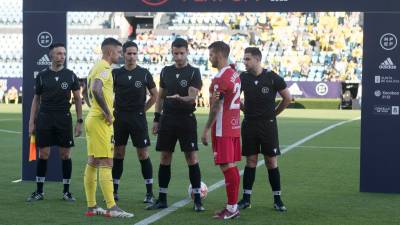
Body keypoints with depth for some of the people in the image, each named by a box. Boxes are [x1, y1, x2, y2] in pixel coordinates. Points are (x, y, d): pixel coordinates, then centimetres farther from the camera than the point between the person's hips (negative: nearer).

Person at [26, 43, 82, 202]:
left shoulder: (70, 75, 3)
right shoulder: (42, 76, 3)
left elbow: (77, 99, 7)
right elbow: (36, 100, 9)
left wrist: (79, 121, 0)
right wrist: (31, 122, 4)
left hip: (64, 118, 0)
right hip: (44, 118, 0)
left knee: (65, 154, 1)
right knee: (43, 154, 1)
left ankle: (66, 191, 11)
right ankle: (39, 191, 10)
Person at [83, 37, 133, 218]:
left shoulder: (96, 67, 17)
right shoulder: (105, 68, -13)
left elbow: (87, 93, 26)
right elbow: (96, 90, -29)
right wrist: (107, 113, -21)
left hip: (92, 118, 10)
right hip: (101, 121, -10)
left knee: (92, 163, 10)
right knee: (106, 164, -10)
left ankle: (91, 206, 14)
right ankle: (112, 208, -11)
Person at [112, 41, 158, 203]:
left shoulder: (144, 74, 0)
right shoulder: (116, 73, 3)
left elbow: (155, 95, 9)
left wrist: (142, 109, 3)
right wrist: (111, 111, 1)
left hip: (138, 118, -2)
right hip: (119, 117, 2)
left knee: (143, 154, -2)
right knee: (118, 154, 6)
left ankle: (149, 192, 4)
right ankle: (114, 191, 13)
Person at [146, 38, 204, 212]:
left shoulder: (194, 72, -3)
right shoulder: (166, 71, 11)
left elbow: (192, 97, -13)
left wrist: (180, 98, -33)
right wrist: (156, 118, 11)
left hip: (186, 119, -4)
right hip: (167, 119, 4)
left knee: (192, 157, -7)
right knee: (165, 157, 5)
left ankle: (197, 199, -1)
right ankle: (162, 199, 12)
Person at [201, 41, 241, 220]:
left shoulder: (220, 78, -16)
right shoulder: (235, 74, 13)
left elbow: (215, 107, -18)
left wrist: (206, 129, -14)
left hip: (222, 130, -9)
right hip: (234, 127, 9)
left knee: (226, 166, -6)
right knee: (231, 166, 11)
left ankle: (232, 208, -5)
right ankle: (233, 205, 16)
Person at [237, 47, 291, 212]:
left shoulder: (272, 78, -8)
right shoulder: (243, 77, 0)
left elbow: (287, 98, 2)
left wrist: (274, 113, 4)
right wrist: (246, 110, 9)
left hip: (268, 124, -2)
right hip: (249, 124, 3)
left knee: (271, 161, 0)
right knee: (251, 161, 6)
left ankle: (277, 199, 6)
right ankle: (246, 198, 11)